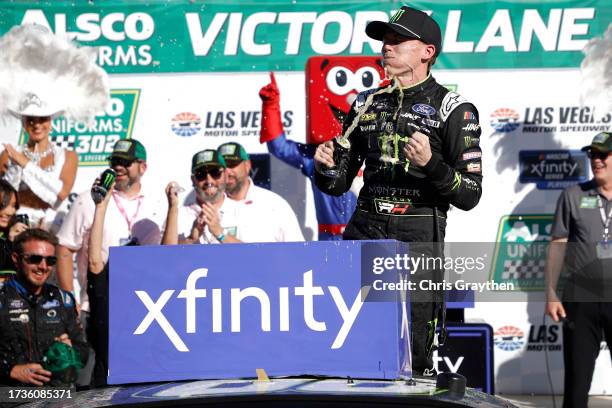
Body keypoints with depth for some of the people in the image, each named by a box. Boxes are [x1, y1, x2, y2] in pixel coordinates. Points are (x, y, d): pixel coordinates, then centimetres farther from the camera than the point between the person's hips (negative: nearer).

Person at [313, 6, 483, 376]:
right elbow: (337, 184, 21)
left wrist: (431, 164, -19)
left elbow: (470, 195, -3)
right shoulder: (367, 104, 16)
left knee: (413, 359, -2)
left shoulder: (454, 110, 1)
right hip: (364, 232, 4)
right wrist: (326, 168, -1)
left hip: (419, 237, -4)